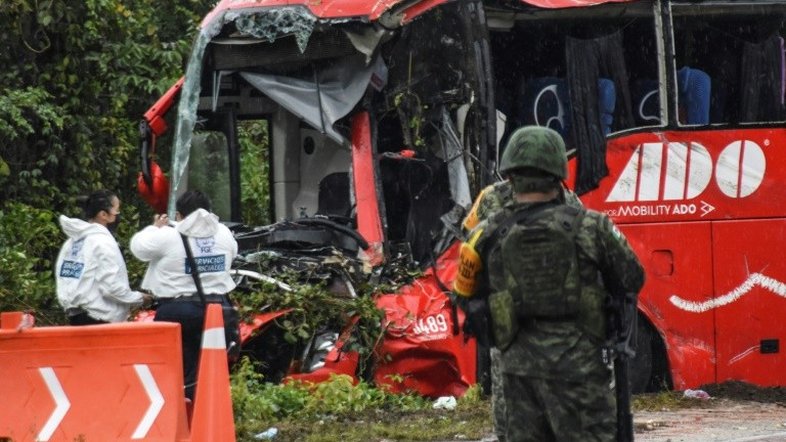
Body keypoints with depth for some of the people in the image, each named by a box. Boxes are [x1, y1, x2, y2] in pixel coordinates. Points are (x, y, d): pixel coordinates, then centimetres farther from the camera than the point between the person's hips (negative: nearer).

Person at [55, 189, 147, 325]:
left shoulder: (73, 240, 14)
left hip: (76, 315, 9)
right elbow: (111, 286, -17)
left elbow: (63, 276, 11)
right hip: (98, 319, -9)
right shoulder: (103, 242, -12)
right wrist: (138, 297, -3)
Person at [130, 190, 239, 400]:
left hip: (177, 311, -4)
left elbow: (138, 246, 1)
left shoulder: (167, 236, -11)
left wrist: (155, 228, 20)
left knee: (181, 374, 3)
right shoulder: (223, 233, 5)